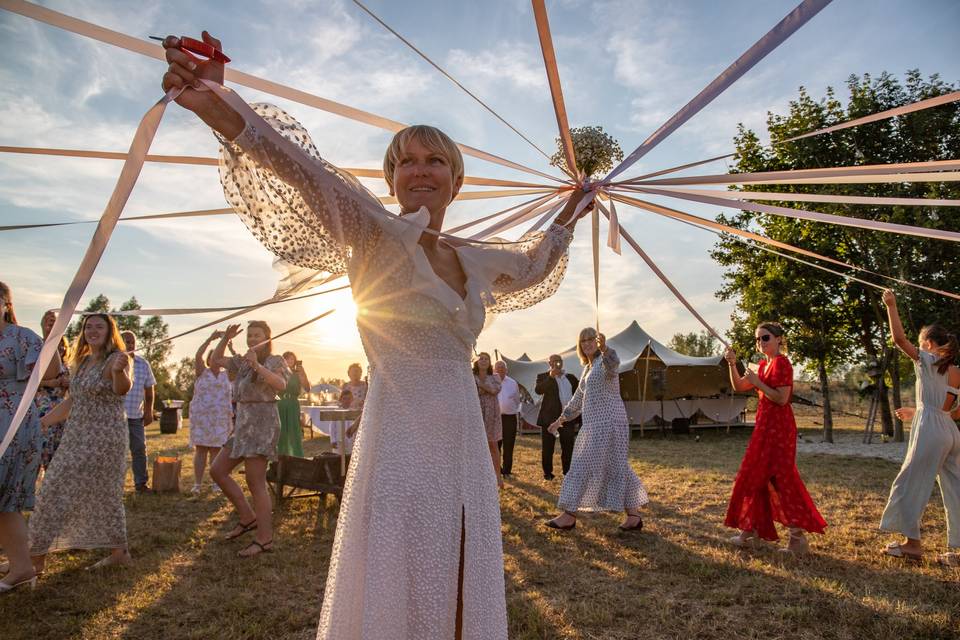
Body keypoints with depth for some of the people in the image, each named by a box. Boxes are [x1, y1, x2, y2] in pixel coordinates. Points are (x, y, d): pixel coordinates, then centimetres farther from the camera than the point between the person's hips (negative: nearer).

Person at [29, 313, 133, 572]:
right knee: (104, 495, 14)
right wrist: (44, 421, 22)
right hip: (78, 436, 9)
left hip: (103, 438, -9)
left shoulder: (116, 359, -15)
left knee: (57, 492, -4)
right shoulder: (82, 361, 11)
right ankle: (119, 552, 25)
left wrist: (119, 372, -60)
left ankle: (36, 558, 9)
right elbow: (73, 400, 21)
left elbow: (122, 388, -38)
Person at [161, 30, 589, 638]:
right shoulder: (378, 235, -4)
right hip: (401, 447, -6)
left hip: (465, 451, 6)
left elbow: (533, 263, 34)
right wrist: (218, 108, -35)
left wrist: (567, 218, 41)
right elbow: (310, 175, -22)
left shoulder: (475, 260, 14)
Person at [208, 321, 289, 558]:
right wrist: (226, 338, 7)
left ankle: (264, 538, -3)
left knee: (255, 482, -9)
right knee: (217, 470, 8)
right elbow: (215, 359, 21)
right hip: (243, 423, 8)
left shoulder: (275, 361, -4)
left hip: (262, 422, -8)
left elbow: (281, 384, -23)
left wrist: (257, 366, -34)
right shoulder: (243, 361, 17)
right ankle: (248, 517, 15)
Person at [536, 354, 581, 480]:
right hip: (549, 418, -3)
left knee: (568, 448, 7)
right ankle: (548, 473, 15)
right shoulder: (543, 377, 3)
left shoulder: (571, 378, 13)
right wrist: (551, 376, -20)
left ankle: (568, 472, 18)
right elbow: (538, 390, -17)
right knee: (547, 448, 4)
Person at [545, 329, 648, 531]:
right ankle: (633, 516, 16)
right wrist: (562, 419, 28)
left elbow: (613, 364, -35)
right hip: (595, 424, 10)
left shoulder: (605, 360, -8)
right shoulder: (588, 368, 20)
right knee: (615, 467, 10)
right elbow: (579, 398, 28)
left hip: (607, 422, -10)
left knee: (583, 466, -7)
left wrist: (604, 348, -56)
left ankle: (569, 515, 0)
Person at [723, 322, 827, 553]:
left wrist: (757, 383, -17)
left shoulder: (781, 363, -12)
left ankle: (798, 538, 3)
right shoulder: (764, 365, 15)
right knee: (756, 477, 14)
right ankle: (749, 532, 23)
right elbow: (739, 386, 15)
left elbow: (781, 398, -20)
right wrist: (732, 364, 1)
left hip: (777, 427, -10)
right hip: (765, 426, 10)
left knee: (780, 478, -6)